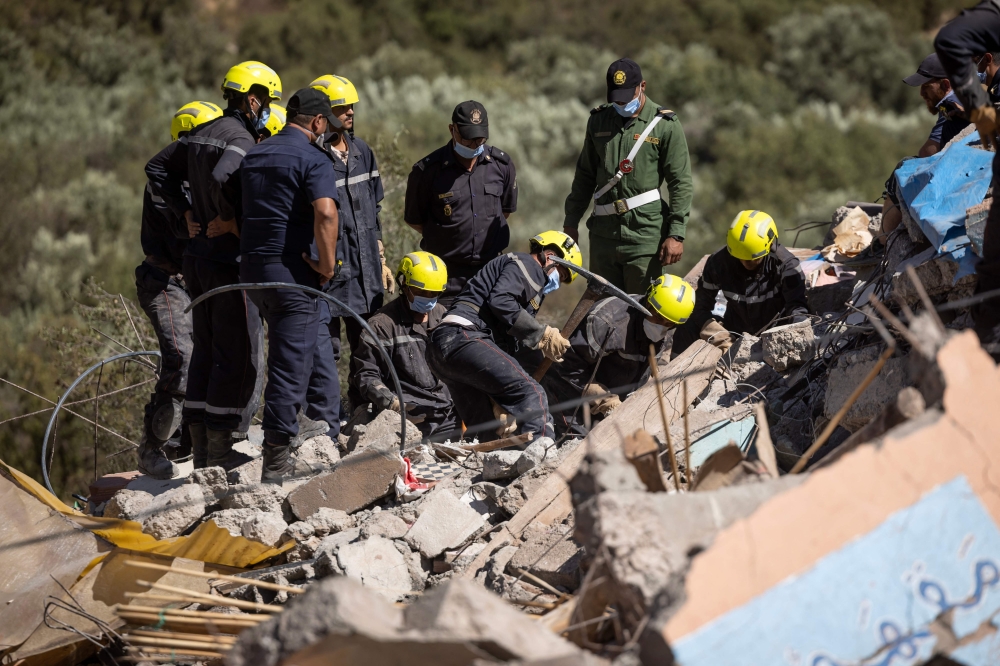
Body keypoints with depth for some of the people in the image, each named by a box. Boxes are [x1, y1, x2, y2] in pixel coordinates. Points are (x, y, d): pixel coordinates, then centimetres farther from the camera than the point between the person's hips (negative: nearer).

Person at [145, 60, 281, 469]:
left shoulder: (200, 135, 12)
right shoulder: (242, 141, -16)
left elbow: (158, 168, 20)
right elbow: (222, 178, -35)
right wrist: (232, 221, -19)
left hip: (197, 255, 9)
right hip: (230, 259, -9)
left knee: (206, 349, 14)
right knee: (239, 355, -2)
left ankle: (201, 447, 17)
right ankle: (220, 450, -2)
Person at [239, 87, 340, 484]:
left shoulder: (254, 155, 16)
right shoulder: (312, 158, -10)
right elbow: (325, 213, -25)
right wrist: (328, 266, -16)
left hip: (251, 269, 8)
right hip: (293, 272, -8)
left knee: (285, 358, 19)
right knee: (291, 366, -4)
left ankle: (279, 456, 21)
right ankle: (276, 462, -4)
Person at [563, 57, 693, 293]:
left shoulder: (665, 125, -4)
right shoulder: (598, 120, 10)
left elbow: (681, 184, -5)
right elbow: (585, 175, 19)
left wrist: (676, 234, -12)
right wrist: (571, 221, 17)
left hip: (645, 236, -4)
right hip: (603, 235, 4)